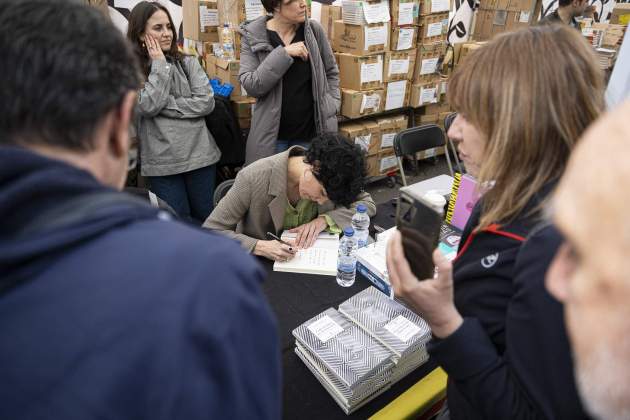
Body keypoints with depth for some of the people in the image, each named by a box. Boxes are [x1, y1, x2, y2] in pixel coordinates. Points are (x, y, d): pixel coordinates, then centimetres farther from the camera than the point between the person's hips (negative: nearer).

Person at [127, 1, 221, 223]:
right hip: (162, 162, -1)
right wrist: (160, 64, -8)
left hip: (199, 155, 2)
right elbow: (148, 105, -15)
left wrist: (165, 105, -11)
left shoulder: (188, 62, 5)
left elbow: (206, 102, -6)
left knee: (206, 218, 15)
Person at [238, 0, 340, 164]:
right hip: (271, 133, -1)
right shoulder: (252, 35, -6)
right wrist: (283, 53, -20)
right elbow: (251, 86, -15)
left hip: (311, 131, 2)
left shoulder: (314, 30, -2)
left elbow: (331, 72, 11)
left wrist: (331, 106, 0)